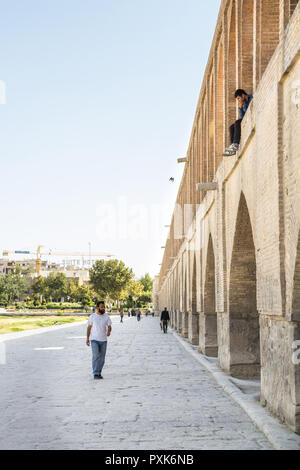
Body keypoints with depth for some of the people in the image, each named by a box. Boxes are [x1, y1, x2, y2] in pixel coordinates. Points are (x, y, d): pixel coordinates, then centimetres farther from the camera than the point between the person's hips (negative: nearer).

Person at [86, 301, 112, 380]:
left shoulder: (106, 317, 4)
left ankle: (99, 373, 19)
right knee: (95, 356, -14)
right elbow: (89, 327, 4)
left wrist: (109, 331, -24)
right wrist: (87, 338, 1)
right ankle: (95, 374, -11)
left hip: (103, 340, 3)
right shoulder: (92, 316, -1)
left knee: (102, 357, 6)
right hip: (94, 339, -3)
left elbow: (109, 326, -1)